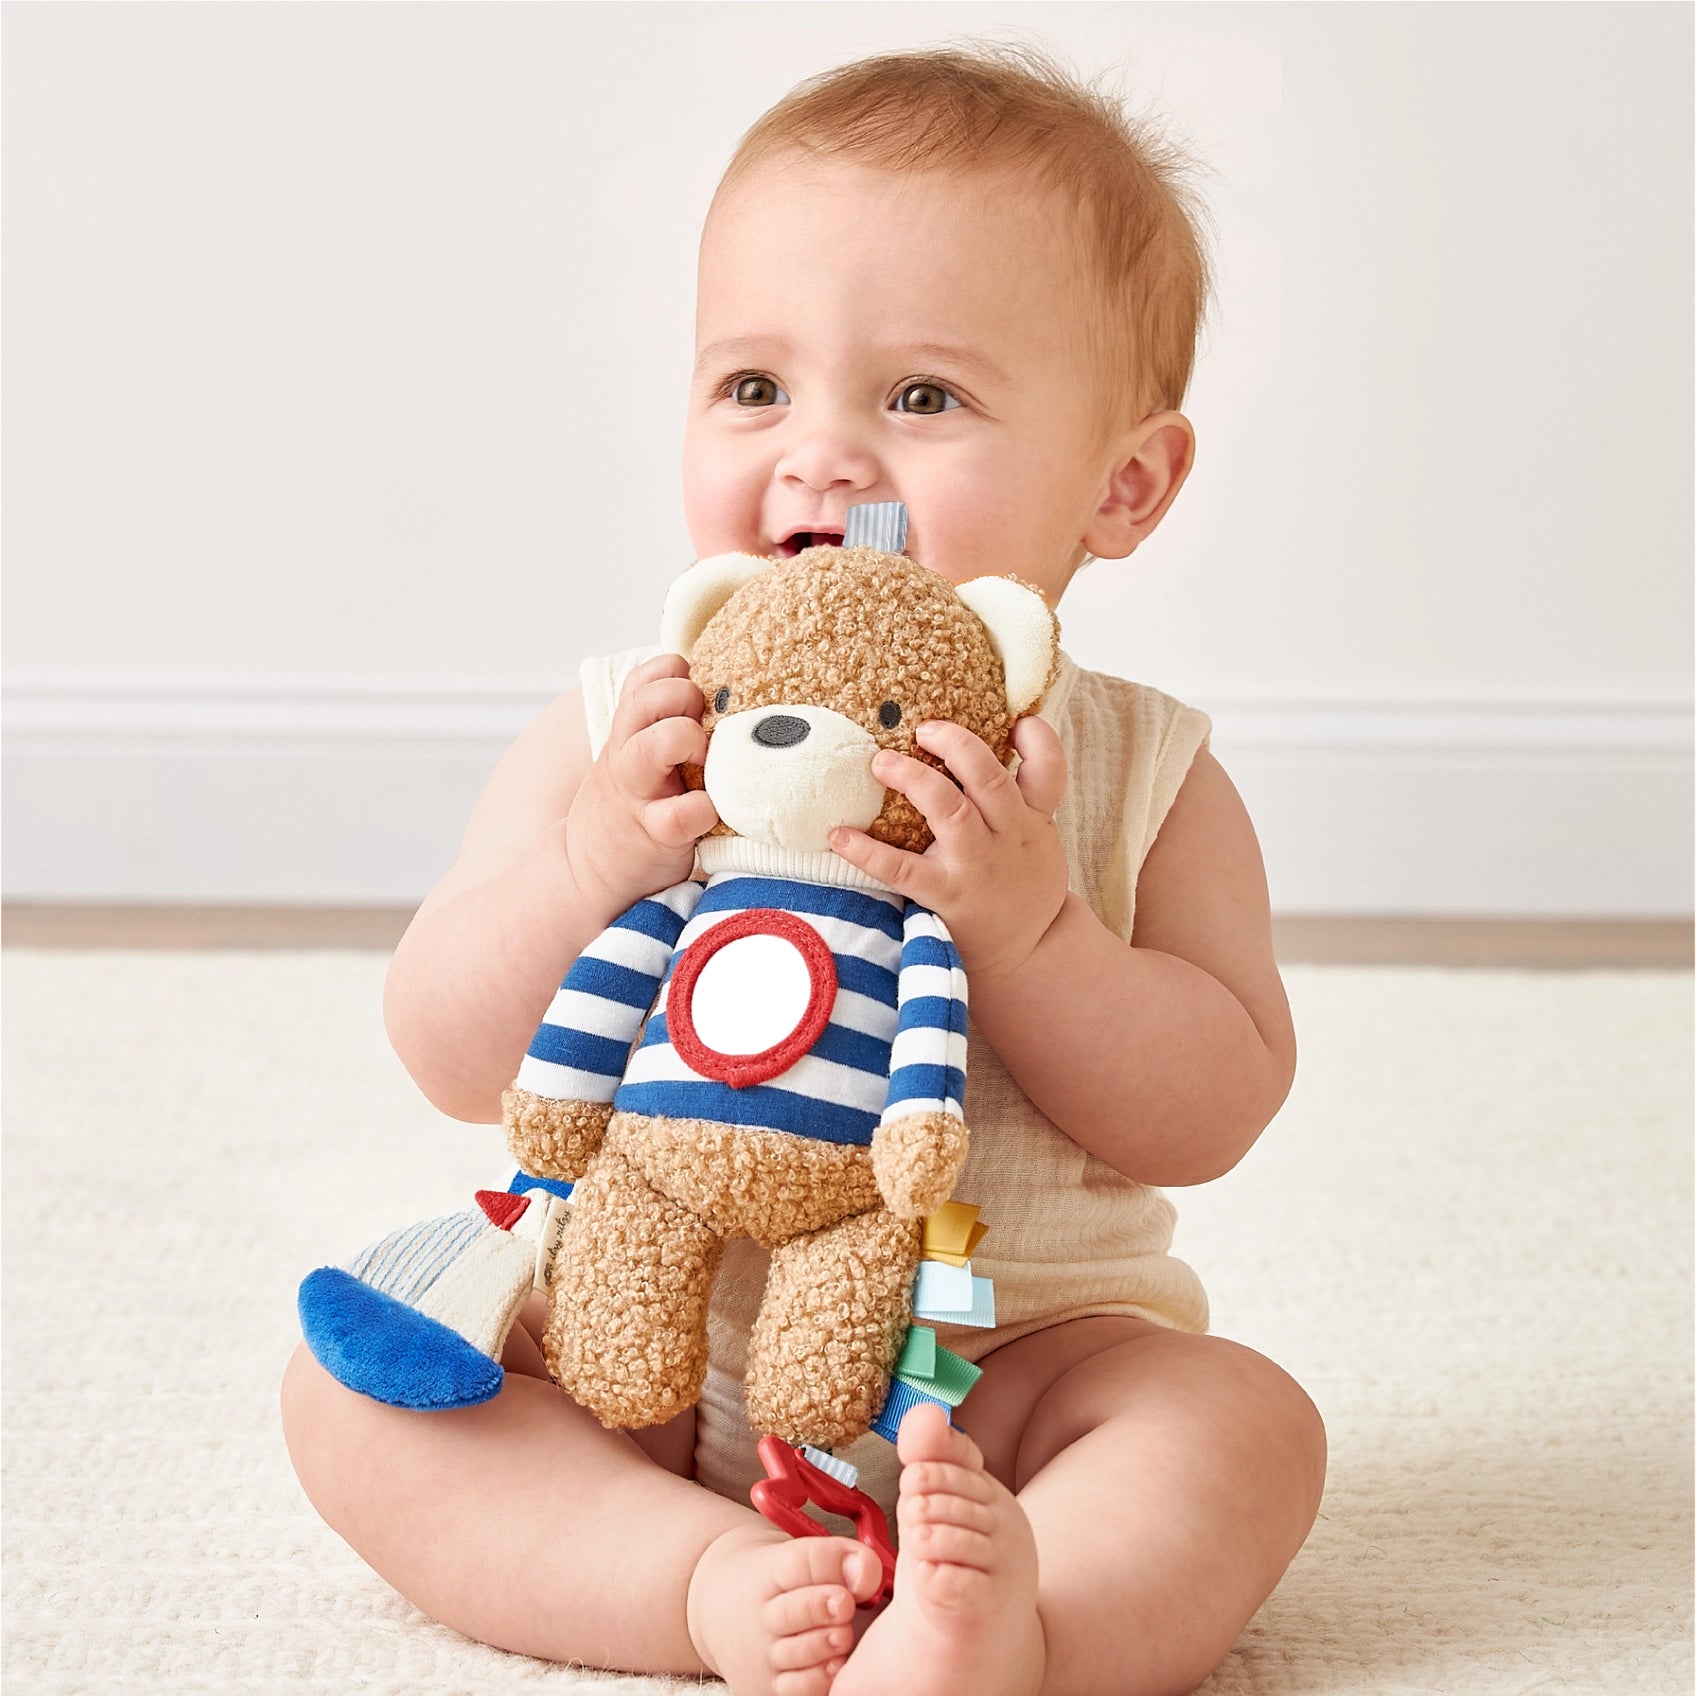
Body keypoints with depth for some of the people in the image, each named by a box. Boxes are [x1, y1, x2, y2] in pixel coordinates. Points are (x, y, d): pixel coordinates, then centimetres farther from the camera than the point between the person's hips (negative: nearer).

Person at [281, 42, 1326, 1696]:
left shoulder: (1140, 779, -3)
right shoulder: (614, 736, -2)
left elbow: (1211, 1115, -10)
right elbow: (454, 1061, -5)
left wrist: (1028, 928, -26)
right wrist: (584, 867, -24)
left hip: (990, 1373, -1)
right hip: (635, 1344, 1)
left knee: (1246, 1426, -24)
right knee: (355, 1380, -17)